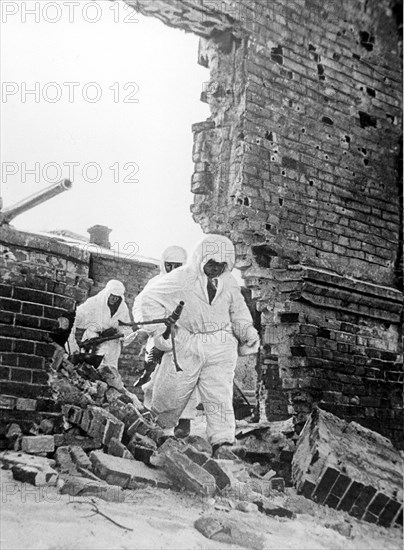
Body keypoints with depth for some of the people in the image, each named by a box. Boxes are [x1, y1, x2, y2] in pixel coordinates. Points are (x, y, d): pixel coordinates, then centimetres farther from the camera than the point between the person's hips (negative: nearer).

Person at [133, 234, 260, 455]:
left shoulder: (229, 283, 5)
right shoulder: (181, 278, -10)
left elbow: (238, 311, 22)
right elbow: (146, 300, -8)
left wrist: (247, 331, 4)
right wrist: (159, 331, -15)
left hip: (220, 348, 2)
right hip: (185, 346, -2)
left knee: (220, 397, -7)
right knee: (170, 395, 9)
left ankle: (222, 445, -8)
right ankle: (161, 432, 36)